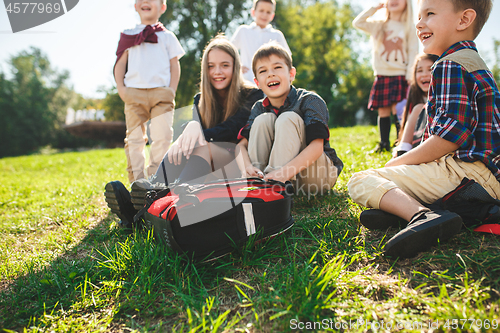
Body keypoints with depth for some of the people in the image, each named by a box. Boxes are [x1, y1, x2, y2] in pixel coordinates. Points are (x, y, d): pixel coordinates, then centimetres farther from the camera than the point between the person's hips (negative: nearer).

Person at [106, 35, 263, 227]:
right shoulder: (200, 101, 13)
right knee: (184, 146, -26)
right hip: (213, 168, 4)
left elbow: (233, 129, -18)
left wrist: (199, 132, -36)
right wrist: (190, 130, -32)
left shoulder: (253, 96, -1)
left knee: (203, 146, -31)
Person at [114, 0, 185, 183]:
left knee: (162, 136, -10)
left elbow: (175, 65, 11)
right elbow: (120, 63, 14)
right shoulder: (128, 35, 18)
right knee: (134, 138, -1)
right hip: (133, 93, 1)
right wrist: (121, 88, 1)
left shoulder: (167, 36, 15)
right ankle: (136, 181, 5)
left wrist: (172, 90, -1)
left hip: (161, 93, -1)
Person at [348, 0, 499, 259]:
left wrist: (398, 163, -9)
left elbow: (451, 134, -19)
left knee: (360, 181, -13)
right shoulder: (474, 63, 25)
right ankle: (401, 204, -5)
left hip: (466, 171, -11)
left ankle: (421, 215, -38)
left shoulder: (450, 65, -9)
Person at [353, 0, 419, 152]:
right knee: (383, 111, 4)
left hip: (400, 76, -3)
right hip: (382, 76, 3)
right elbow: (357, 23, 9)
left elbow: (413, 53, 1)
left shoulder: (409, 28, 5)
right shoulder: (378, 26, 13)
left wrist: (410, 77, -9)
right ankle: (384, 144, 13)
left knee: (397, 110, -12)